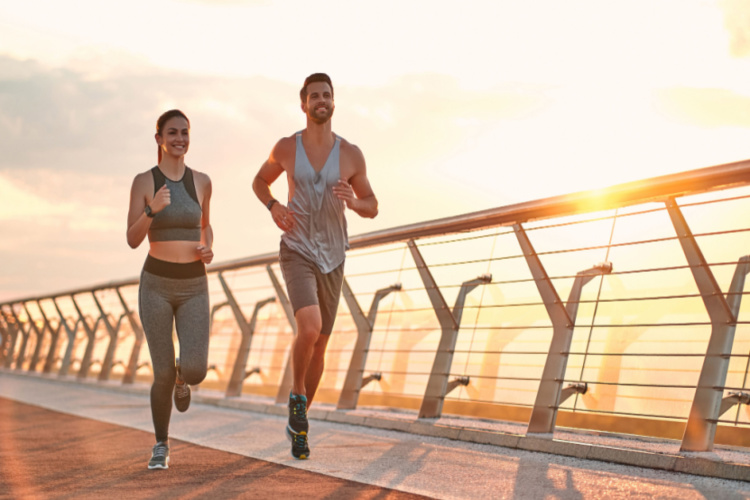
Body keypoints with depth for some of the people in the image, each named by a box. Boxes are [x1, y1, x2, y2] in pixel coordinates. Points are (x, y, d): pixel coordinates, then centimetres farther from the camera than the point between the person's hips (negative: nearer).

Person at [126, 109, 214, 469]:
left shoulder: (202, 181, 4)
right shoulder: (143, 181, -4)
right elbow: (133, 240, -9)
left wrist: (208, 249, -2)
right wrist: (152, 209, -28)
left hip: (194, 288, 2)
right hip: (155, 286, -2)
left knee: (195, 371, -15)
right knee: (163, 375, -6)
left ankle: (182, 377, 26)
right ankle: (161, 446, 21)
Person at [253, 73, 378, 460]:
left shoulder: (351, 154, -3)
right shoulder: (286, 148, -4)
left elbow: (372, 208, 5)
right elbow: (259, 182, 16)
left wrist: (353, 202, -21)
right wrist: (274, 208, -8)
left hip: (331, 260, 3)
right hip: (296, 254, -3)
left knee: (319, 345, 9)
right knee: (309, 329, -27)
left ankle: (297, 423, 29)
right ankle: (297, 395, 1)